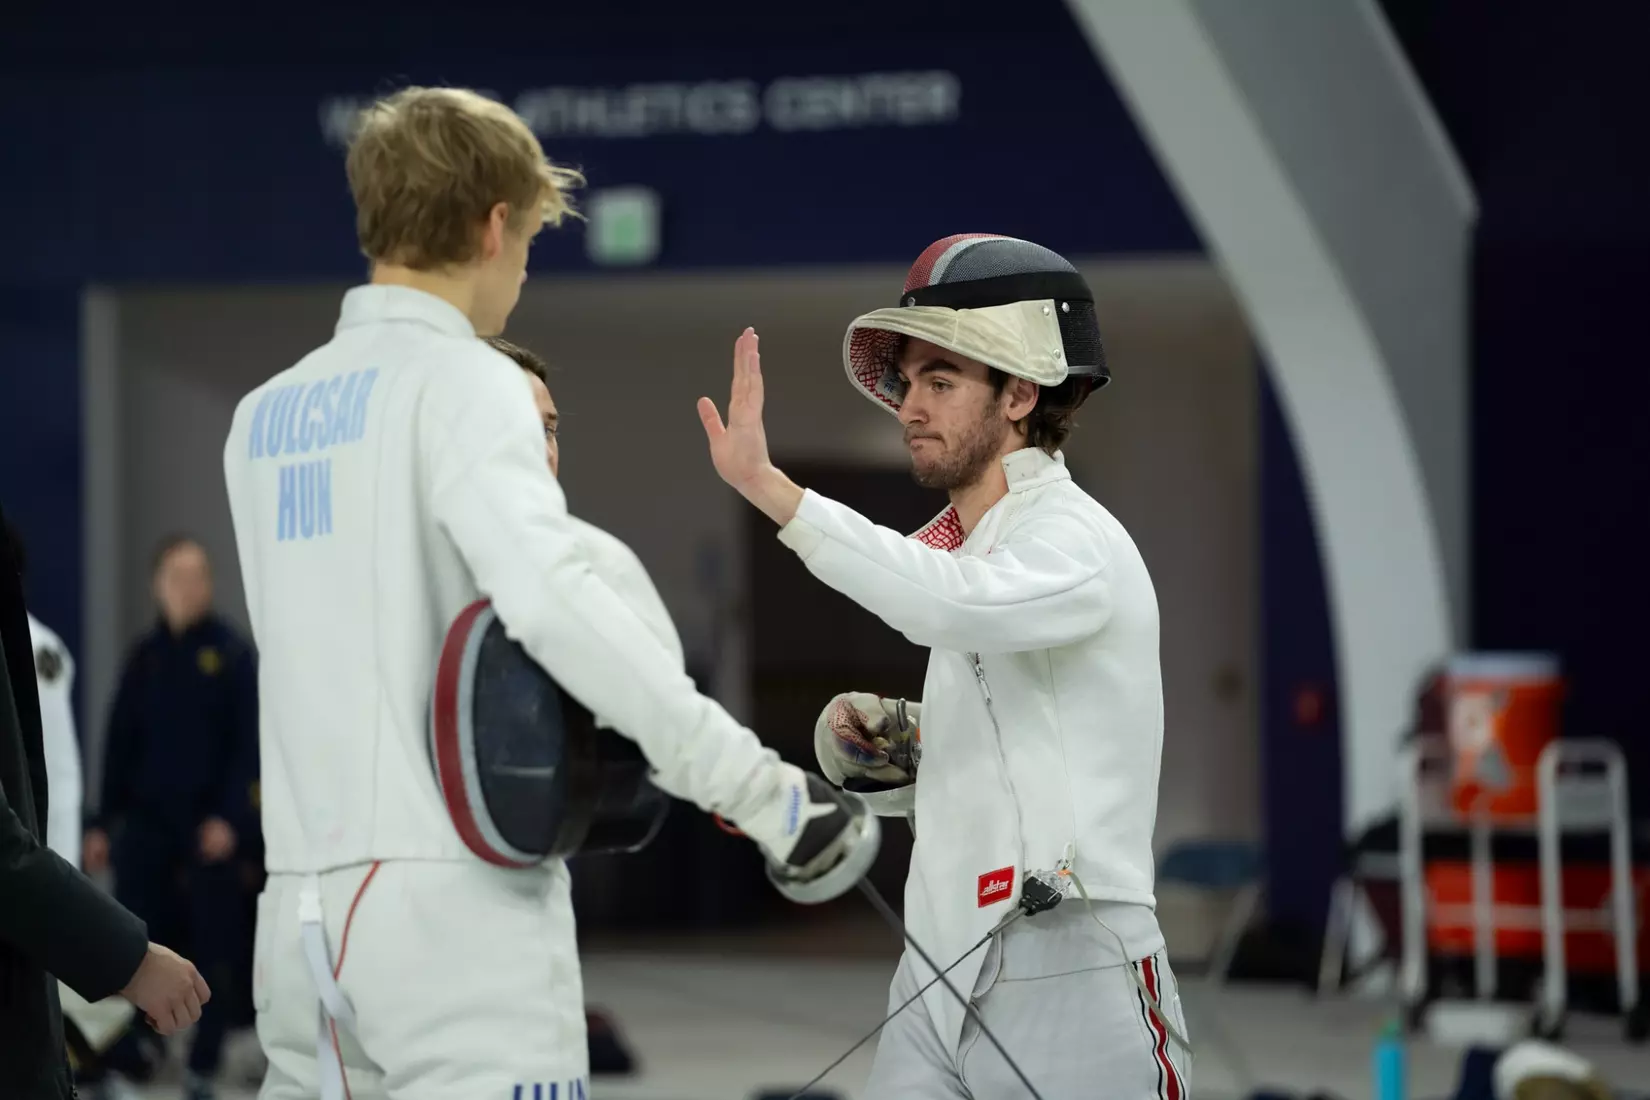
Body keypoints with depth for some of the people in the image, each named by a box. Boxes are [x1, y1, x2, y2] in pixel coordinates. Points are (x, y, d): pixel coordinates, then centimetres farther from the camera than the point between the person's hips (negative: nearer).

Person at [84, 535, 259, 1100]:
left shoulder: (231, 653, -1)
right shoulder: (145, 656, 10)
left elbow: (248, 742, -6)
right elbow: (121, 741, 12)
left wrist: (230, 817, -14)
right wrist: (104, 821, 9)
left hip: (210, 825, -3)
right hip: (146, 820, 3)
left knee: (215, 947, 0)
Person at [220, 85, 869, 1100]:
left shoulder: (265, 415, 14)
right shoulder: (461, 382, -8)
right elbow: (549, 595, -25)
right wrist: (761, 789, -26)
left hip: (304, 907, 7)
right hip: (457, 900, -7)